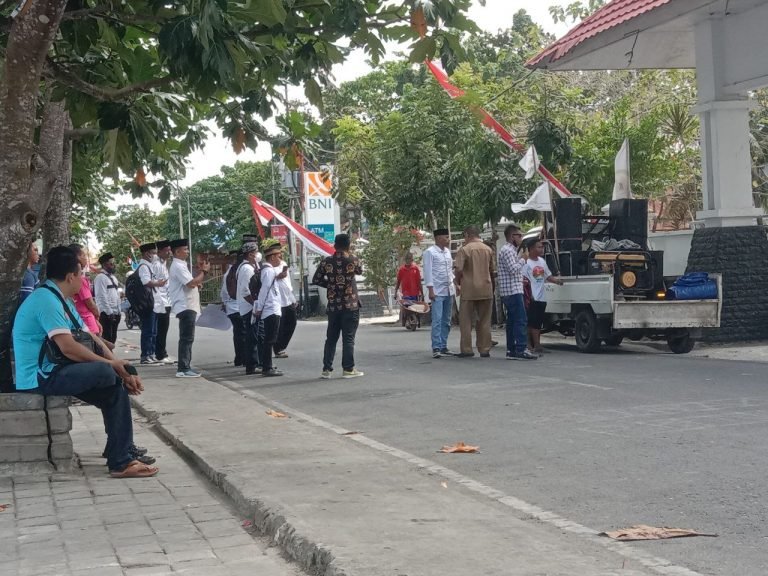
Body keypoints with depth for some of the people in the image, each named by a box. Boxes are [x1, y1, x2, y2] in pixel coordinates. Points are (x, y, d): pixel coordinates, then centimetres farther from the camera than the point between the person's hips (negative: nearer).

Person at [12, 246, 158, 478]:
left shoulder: (62, 302, 16)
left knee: (116, 387, -1)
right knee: (106, 372, -26)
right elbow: (68, 347, -27)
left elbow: (91, 338, 11)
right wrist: (113, 364, -18)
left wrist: (121, 371, -2)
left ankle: (121, 460, 0)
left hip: (54, 373, 11)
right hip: (41, 378, -11)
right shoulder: (46, 300, -17)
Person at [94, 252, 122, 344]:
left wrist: (118, 312, 13)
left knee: (112, 338, 12)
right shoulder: (100, 277, -10)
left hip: (115, 313, 9)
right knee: (106, 338, -8)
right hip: (106, 314, -9)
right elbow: (102, 297, -16)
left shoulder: (113, 277, 18)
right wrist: (110, 312, -18)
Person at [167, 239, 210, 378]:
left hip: (187, 306, 11)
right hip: (185, 307, -11)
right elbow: (191, 283, -22)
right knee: (186, 338, -10)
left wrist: (201, 272, 6)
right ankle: (183, 369, -10)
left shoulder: (180, 265, 20)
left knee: (186, 338, 14)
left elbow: (191, 283, 21)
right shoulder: (178, 266, -14)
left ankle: (185, 367, 19)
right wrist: (204, 271, -10)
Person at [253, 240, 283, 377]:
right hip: (272, 310, -10)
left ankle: (267, 366, 23)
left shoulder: (266, 269, 13)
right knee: (269, 340, -7)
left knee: (268, 340, 15)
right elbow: (264, 290, -19)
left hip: (270, 310, 10)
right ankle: (267, 368, -7)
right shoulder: (269, 271, -16)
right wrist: (259, 309, -17)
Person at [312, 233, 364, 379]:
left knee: (331, 338, 10)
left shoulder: (327, 261, -2)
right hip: (351, 305, -3)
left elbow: (316, 280, 2)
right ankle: (348, 369, 2)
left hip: (333, 305, 3)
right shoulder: (353, 260, -7)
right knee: (348, 338, 1)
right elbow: (360, 272, 14)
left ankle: (327, 369, 11)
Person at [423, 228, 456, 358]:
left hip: (449, 290, 7)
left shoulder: (447, 251, 14)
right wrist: (430, 290, -15)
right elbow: (428, 272, -10)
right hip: (437, 291, -7)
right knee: (437, 320, -11)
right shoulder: (430, 252, -6)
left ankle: (444, 347, 14)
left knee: (446, 321, 9)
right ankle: (436, 348, -10)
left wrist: (455, 285, 14)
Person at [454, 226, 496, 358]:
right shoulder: (488, 249, 8)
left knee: (466, 321, 4)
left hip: (469, 289, -4)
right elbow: (493, 270, 11)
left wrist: (458, 282, 3)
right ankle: (485, 350, 9)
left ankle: (466, 350, 2)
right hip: (486, 289, 4)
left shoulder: (464, 249, -7)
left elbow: (459, 269, -14)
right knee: (485, 321, 9)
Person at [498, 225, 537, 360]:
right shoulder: (507, 250, -12)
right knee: (521, 320, -13)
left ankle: (511, 350, 10)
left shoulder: (510, 250, 21)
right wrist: (523, 259, -9)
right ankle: (520, 350, -17)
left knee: (512, 321, 10)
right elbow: (513, 269, -20)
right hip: (513, 291, -11)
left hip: (509, 292, 11)